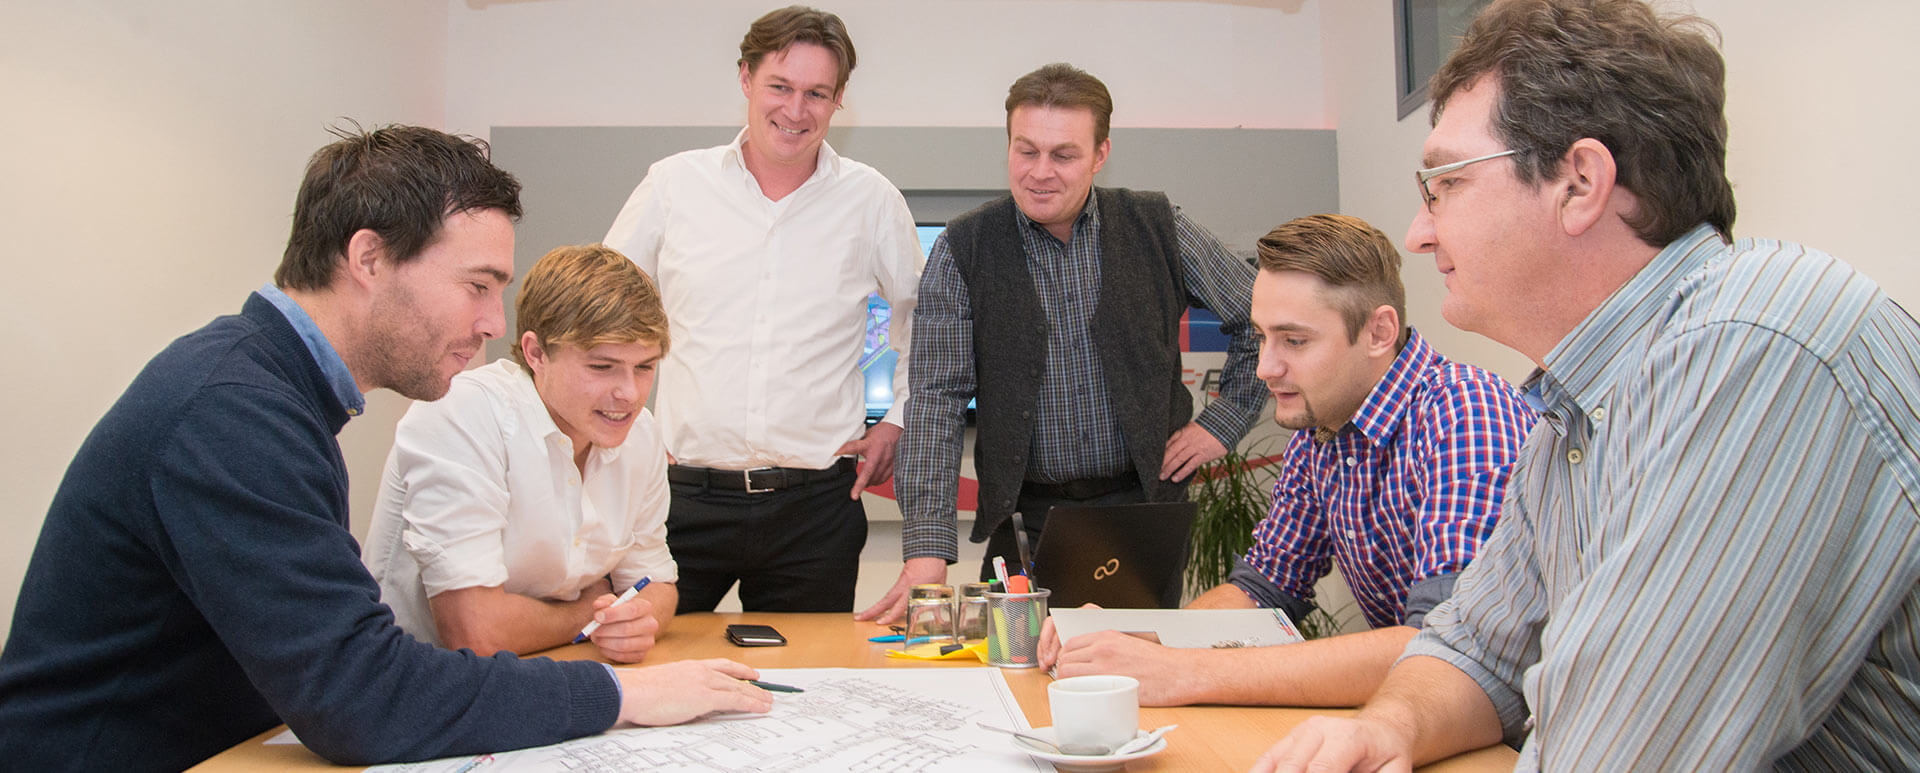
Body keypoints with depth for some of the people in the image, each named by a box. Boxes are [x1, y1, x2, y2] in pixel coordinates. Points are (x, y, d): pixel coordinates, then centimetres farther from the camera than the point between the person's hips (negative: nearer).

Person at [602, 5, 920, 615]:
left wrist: (898, 421, 9)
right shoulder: (673, 185, 2)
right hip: (685, 495, 0)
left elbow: (923, 317, 18)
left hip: (815, 504, 0)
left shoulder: (872, 201, 3)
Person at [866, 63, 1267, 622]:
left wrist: (1223, 423, 4)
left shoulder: (1156, 228, 0)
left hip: (1146, 505, 1)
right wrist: (927, 553, -18)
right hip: (1025, 518, 0)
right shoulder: (964, 248, -3)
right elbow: (936, 400, -9)